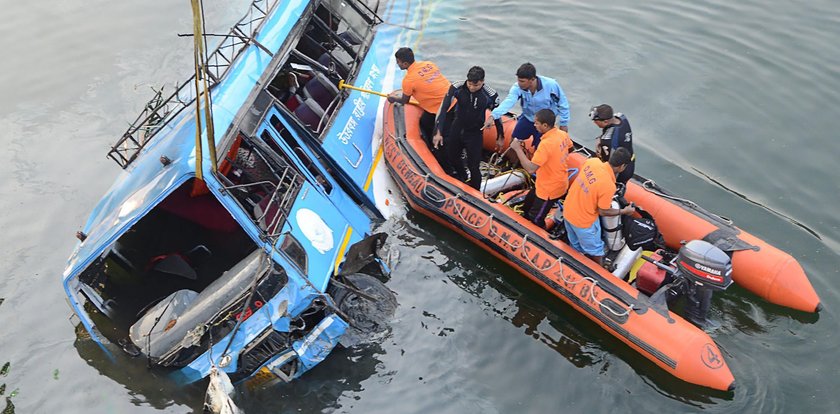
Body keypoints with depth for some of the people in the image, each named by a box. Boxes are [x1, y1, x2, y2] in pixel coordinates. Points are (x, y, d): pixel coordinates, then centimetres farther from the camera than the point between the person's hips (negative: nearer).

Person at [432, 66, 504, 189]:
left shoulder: (491, 95, -21)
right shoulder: (457, 88, -21)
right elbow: (443, 109, -21)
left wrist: (501, 137, 6)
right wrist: (438, 132, -27)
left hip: (475, 133, -3)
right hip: (457, 128, 3)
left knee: (473, 165, -4)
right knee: (451, 156, 22)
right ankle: (461, 176, 52)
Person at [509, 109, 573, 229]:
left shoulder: (546, 144, -35)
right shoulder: (562, 134, -8)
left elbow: (530, 169, -36)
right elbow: (570, 149, 14)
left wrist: (517, 149, -30)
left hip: (550, 190, -9)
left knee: (536, 219, 9)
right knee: (528, 202, 28)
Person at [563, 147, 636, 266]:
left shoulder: (592, 161, -16)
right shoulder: (609, 186, -32)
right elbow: (603, 212, -16)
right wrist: (624, 211, -3)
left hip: (567, 211, 6)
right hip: (583, 221, -6)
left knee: (576, 246, 31)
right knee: (595, 251, 22)